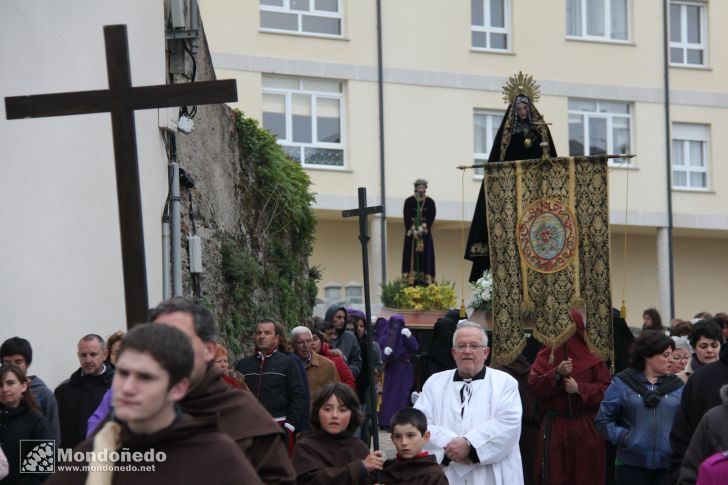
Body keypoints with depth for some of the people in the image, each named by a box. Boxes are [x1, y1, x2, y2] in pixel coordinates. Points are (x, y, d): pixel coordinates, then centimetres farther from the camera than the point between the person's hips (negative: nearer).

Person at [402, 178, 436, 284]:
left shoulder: (430, 202, 4)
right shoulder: (409, 201, 2)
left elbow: (431, 217, -3)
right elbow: (406, 217, -4)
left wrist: (422, 228, -16)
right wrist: (413, 230, -15)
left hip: (425, 233, 1)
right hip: (411, 232, -1)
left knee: (425, 255, -5)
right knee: (411, 255, -6)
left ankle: (425, 279, -8)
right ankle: (411, 279, -10)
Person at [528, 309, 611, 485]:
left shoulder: (591, 354, 4)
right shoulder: (547, 353, 7)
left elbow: (606, 387, -2)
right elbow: (533, 383, -4)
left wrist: (580, 388, -15)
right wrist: (557, 373, -18)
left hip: (586, 427, 0)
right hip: (555, 426, 1)